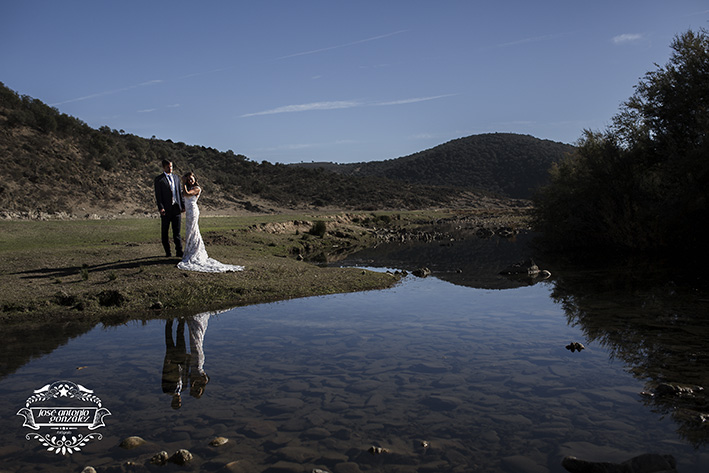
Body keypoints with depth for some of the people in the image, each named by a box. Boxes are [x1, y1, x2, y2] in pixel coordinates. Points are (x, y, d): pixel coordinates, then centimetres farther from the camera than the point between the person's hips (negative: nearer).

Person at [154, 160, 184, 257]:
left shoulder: (176, 178, 15)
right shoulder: (159, 179, -1)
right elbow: (158, 195, -6)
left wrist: (183, 205, 9)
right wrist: (161, 207, -16)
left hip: (176, 208, 4)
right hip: (166, 209, -4)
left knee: (177, 231, 5)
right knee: (165, 231, 5)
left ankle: (179, 251, 7)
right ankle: (167, 252, 13)